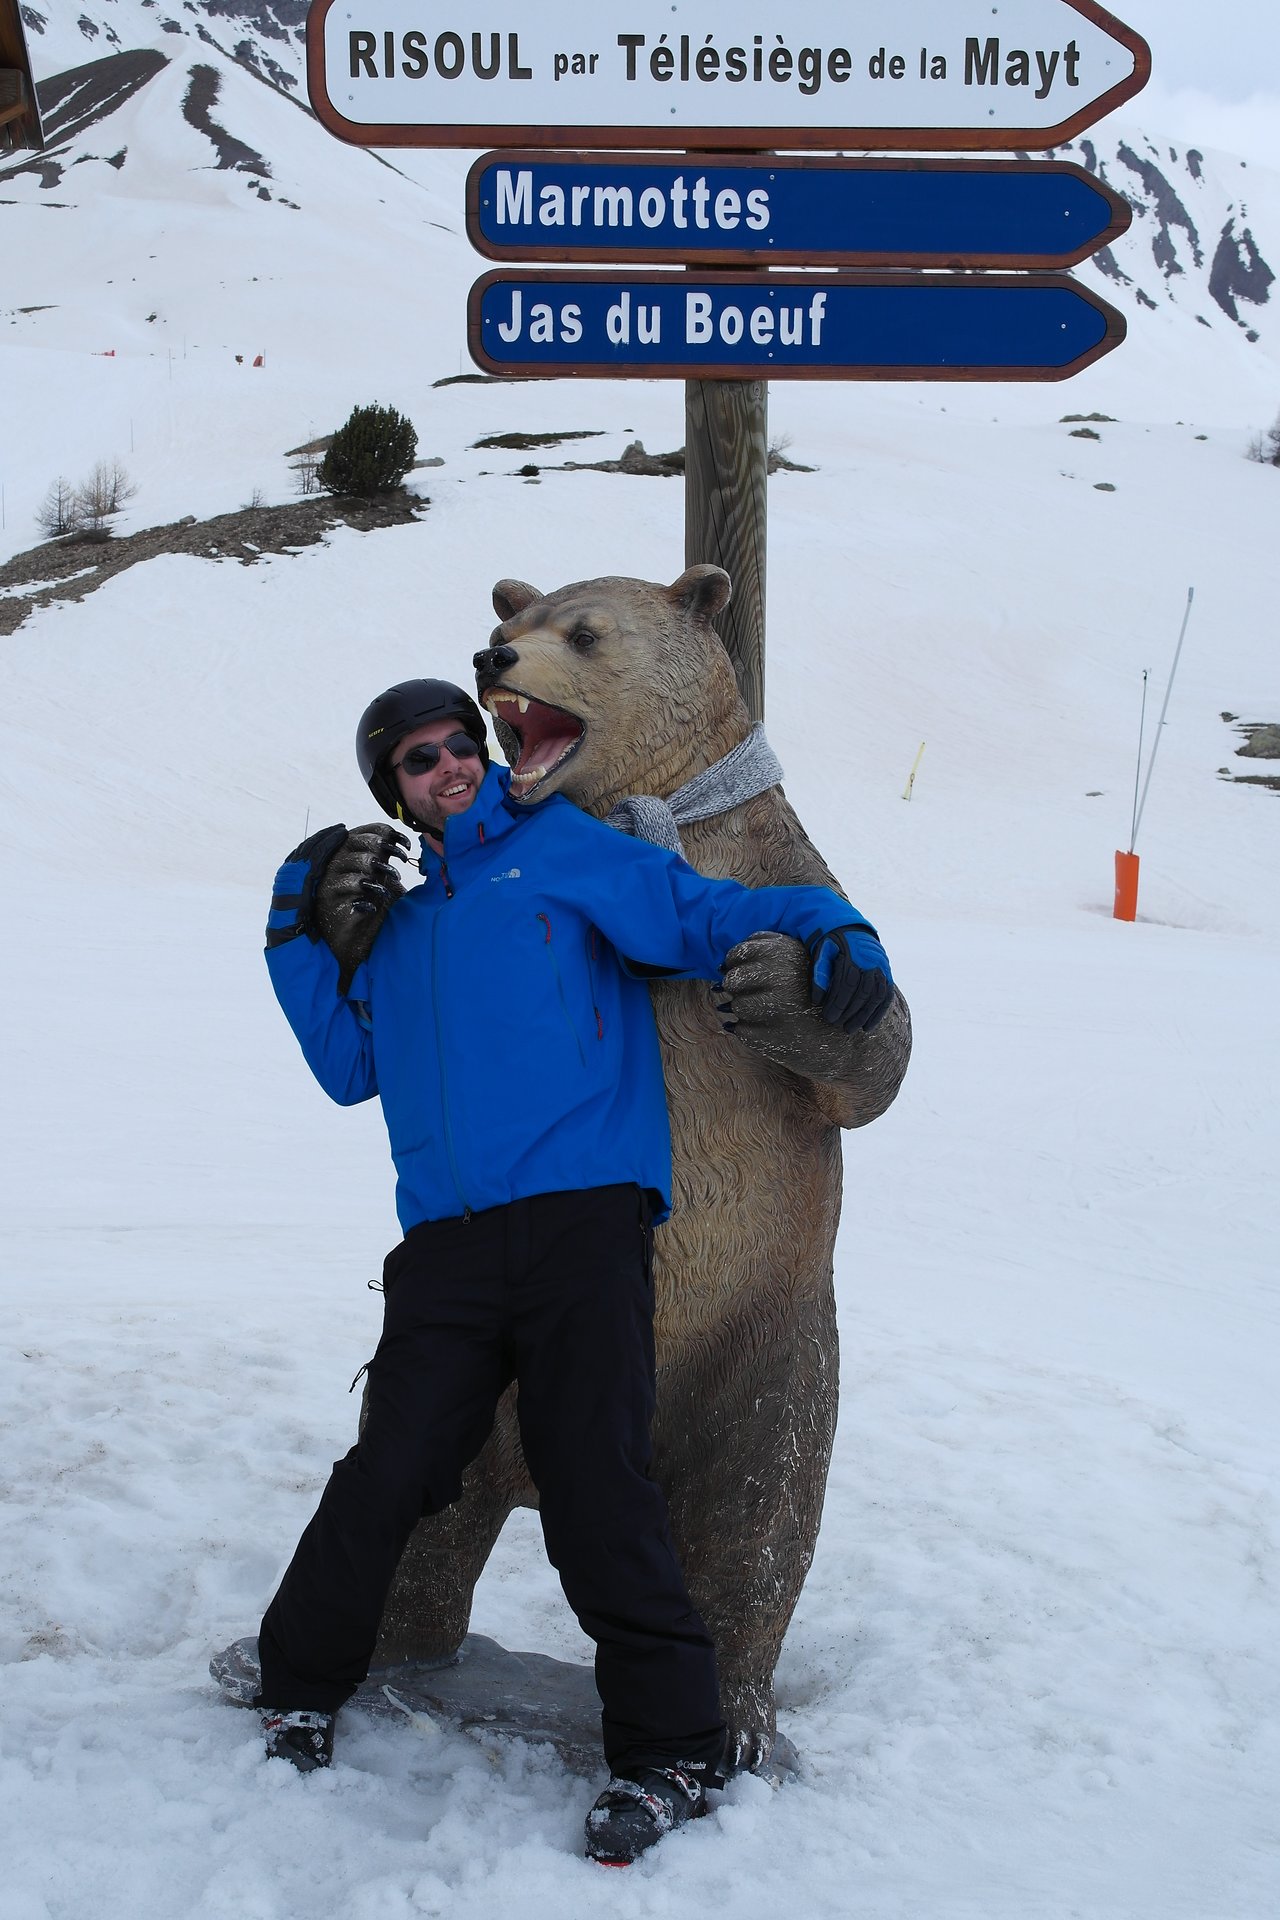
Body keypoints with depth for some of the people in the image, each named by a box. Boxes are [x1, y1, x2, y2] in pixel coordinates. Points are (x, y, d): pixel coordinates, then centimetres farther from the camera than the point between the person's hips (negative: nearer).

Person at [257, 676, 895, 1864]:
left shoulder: (563, 852, 11)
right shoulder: (391, 918, 25)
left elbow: (710, 916, 4)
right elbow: (350, 1071, 24)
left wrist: (834, 932, -14)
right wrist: (310, 941, 15)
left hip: (582, 1219, -3)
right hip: (446, 1242, 4)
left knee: (595, 1488, -9)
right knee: (391, 1474, -3)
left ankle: (668, 1751, 2)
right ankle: (301, 1680, 20)